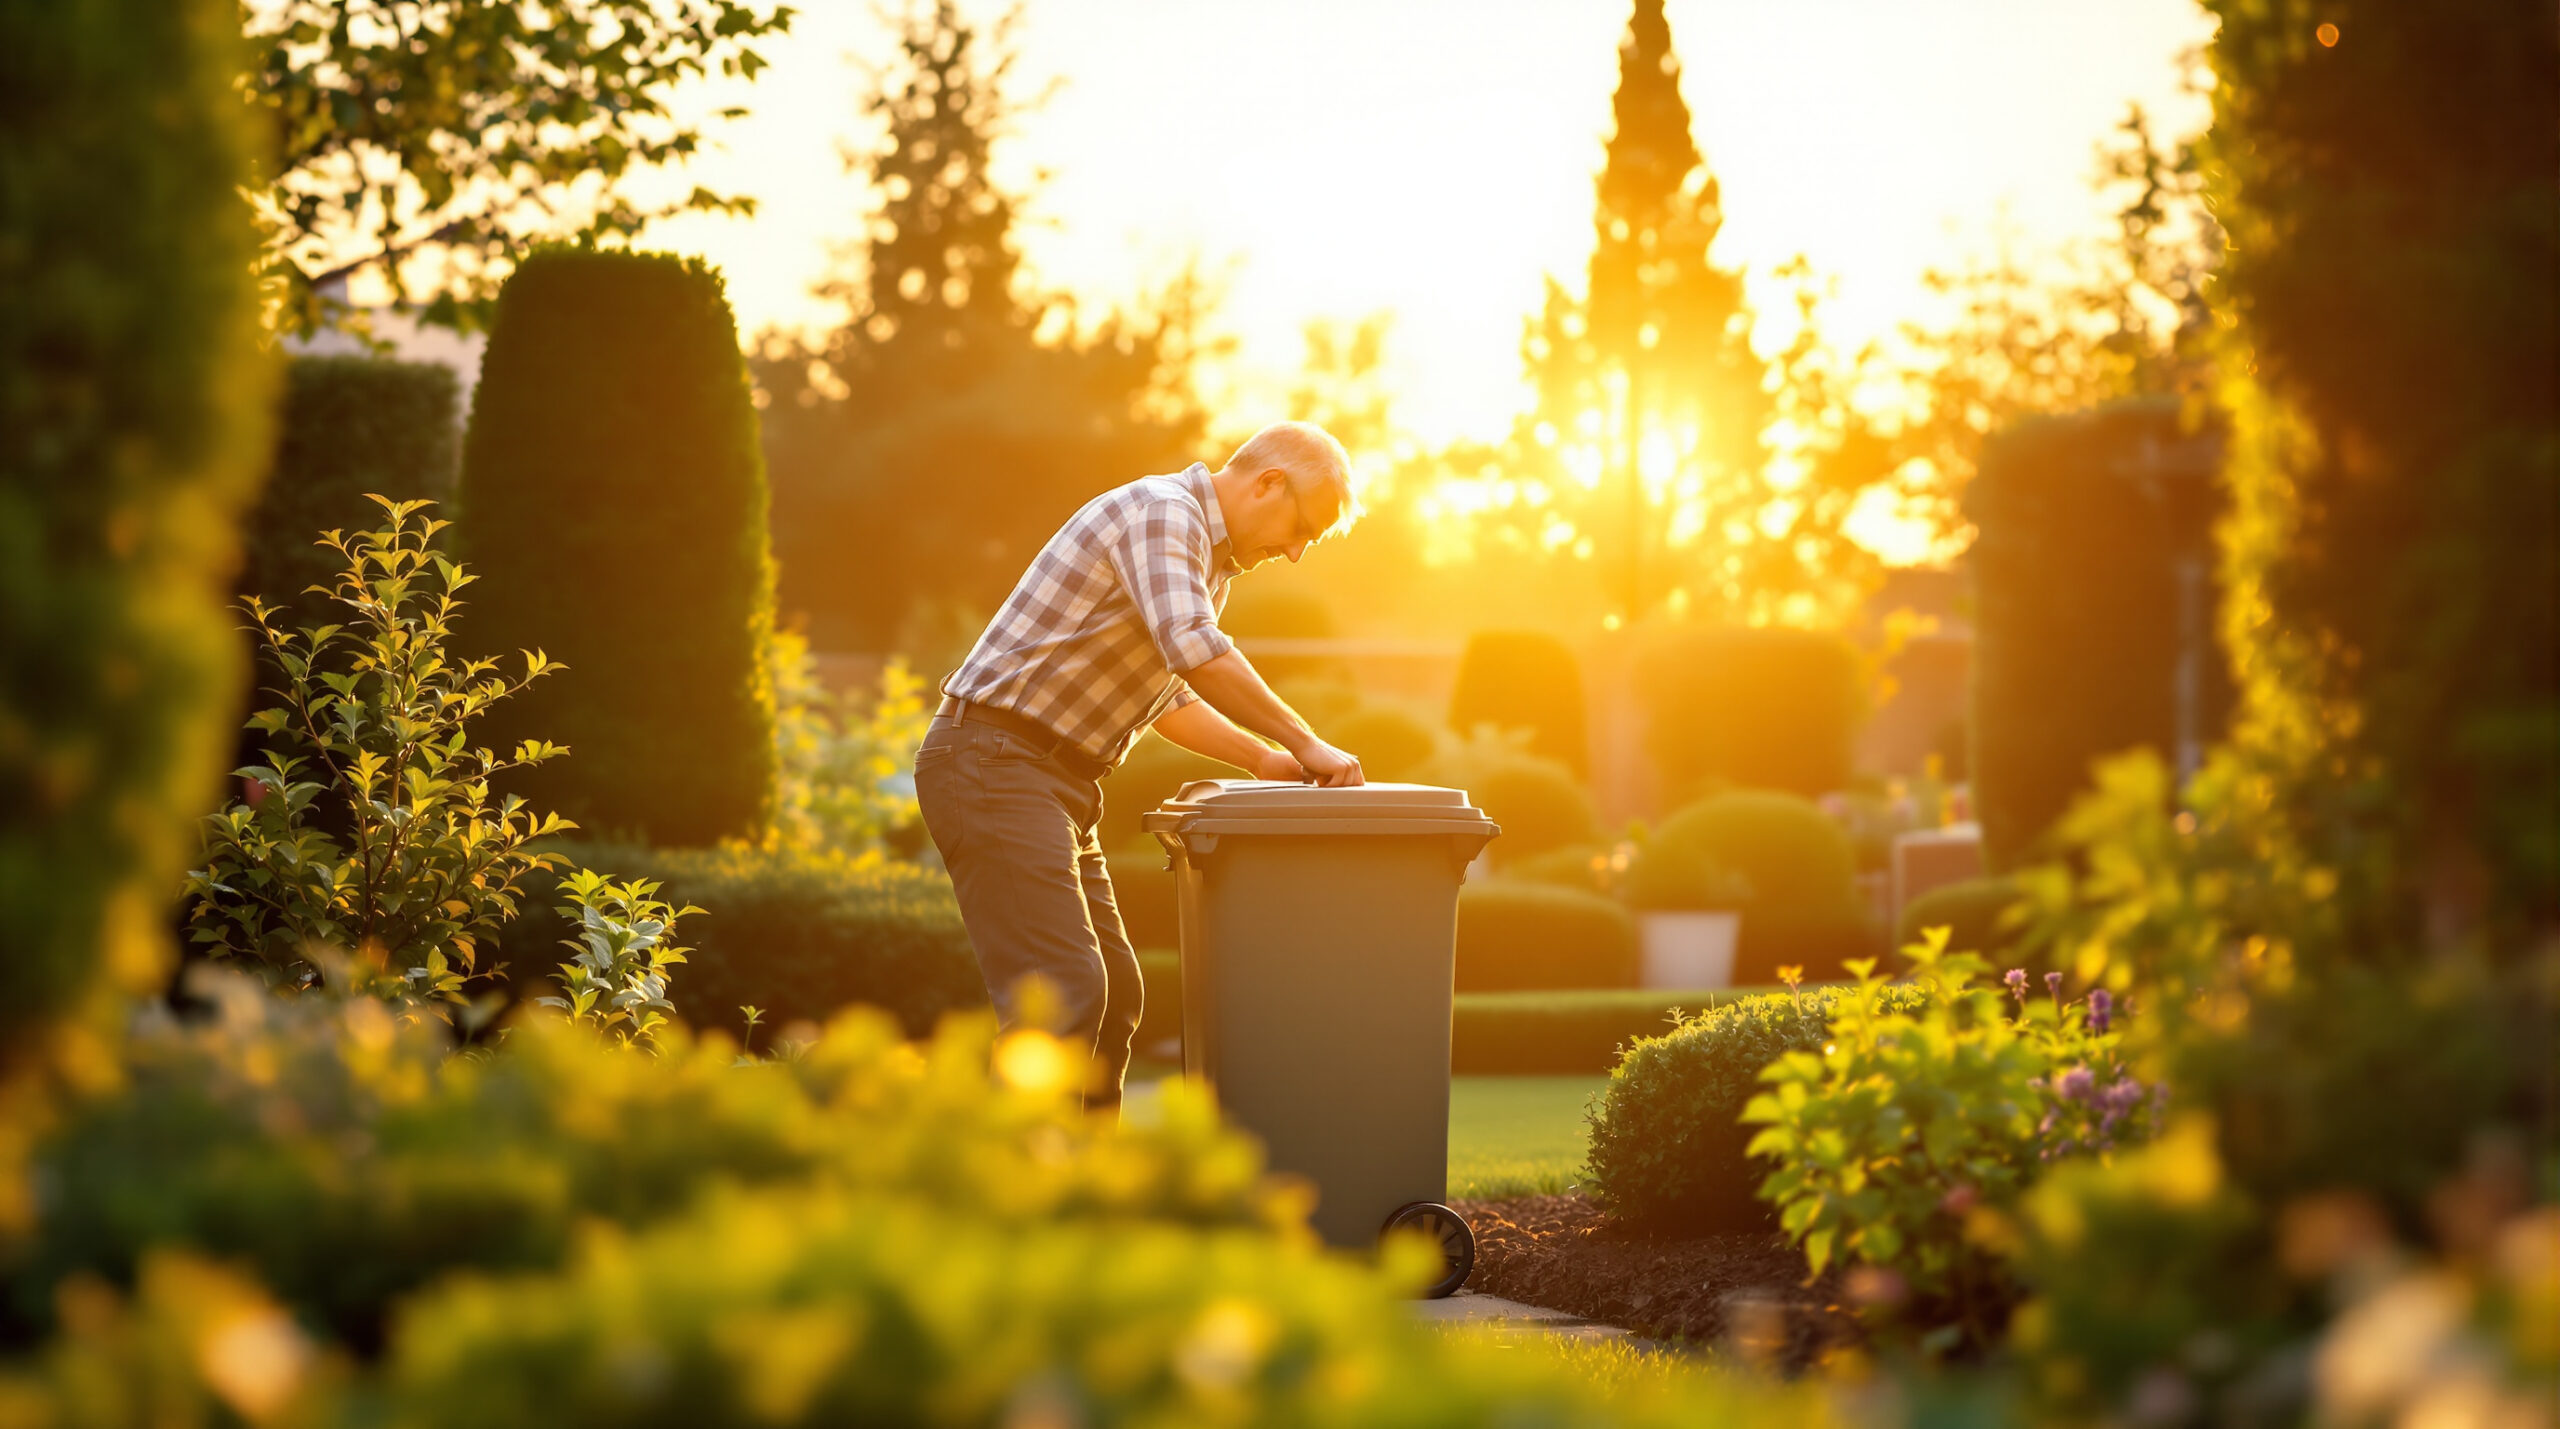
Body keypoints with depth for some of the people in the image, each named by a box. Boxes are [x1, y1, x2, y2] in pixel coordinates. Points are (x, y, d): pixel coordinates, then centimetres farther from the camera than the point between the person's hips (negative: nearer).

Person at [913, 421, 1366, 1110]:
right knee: (1065, 993, -20)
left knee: (1113, 999, 10)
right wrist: (1305, 743, -20)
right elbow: (1194, 652, -27)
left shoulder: (1210, 558, 21)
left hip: (1058, 781, 11)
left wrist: (1264, 759, 21)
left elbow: (1168, 696, 33)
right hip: (994, 762, -11)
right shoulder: (1159, 510, -12)